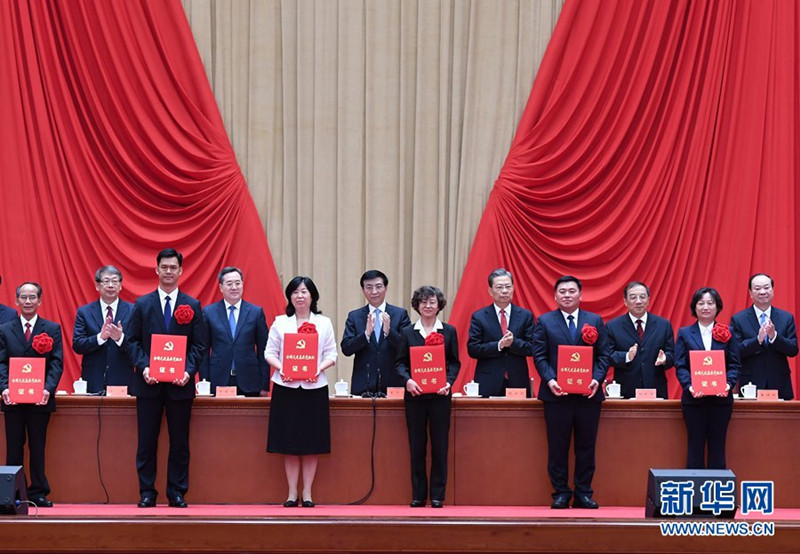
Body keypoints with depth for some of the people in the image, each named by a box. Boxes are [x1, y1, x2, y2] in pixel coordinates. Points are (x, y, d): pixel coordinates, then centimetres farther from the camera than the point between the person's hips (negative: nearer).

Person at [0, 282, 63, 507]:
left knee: (37, 448, 4)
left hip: (40, 399, -1)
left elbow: (57, 363, -1)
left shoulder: (52, 329, 6)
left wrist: (48, 389, -16)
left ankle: (38, 493, 10)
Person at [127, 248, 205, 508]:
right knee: (147, 441, 2)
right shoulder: (142, 304, 7)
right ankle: (147, 493, 9)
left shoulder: (193, 306, 7)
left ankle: (177, 493, 11)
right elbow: (134, 341, 4)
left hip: (180, 384, 0)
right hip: (149, 383, 0)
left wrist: (188, 371, -12)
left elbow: (198, 345, 4)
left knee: (180, 442, 4)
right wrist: (143, 367, -12)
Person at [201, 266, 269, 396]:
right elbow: (204, 351, 6)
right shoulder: (209, 312, 5)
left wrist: (265, 385, 1)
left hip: (249, 383, 0)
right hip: (218, 382, 0)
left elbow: (263, 351, 5)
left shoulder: (256, 312, 5)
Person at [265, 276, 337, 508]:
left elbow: (331, 354, 4)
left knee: (312, 444, 2)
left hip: (314, 387, 0)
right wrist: (280, 367, -14)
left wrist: (320, 368, -15)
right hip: (286, 387, 0)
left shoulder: (324, 323, 7)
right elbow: (269, 352, 4)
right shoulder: (280, 322, 7)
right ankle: (292, 493, 8)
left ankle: (307, 493, 9)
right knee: (289, 443, 1)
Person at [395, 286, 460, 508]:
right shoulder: (407, 333, 7)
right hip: (415, 394, 1)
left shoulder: (449, 331, 6)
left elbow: (455, 362, 5)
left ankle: (437, 494, 6)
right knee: (416, 446, 3)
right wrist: (407, 380, -14)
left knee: (440, 445, 0)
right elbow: (400, 362, 5)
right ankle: (418, 494, 9)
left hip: (439, 395, -1)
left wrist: (448, 381, -12)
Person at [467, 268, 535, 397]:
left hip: (517, 382, 1)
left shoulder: (526, 316, 8)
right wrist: (498, 345, -16)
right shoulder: (479, 317, 4)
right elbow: (472, 349, -3)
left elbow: (532, 348, 3)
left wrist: (514, 342, -16)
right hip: (488, 384, -1)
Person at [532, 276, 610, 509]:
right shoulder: (544, 322, 6)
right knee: (557, 446, 2)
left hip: (588, 394, 1)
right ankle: (560, 493, 10)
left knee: (586, 446, 5)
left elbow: (604, 354, 6)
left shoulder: (595, 321, 9)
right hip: (557, 394, -1)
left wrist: (597, 379, -10)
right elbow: (539, 356, 1)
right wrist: (550, 380, -14)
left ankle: (584, 493, 13)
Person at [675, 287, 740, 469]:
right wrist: (689, 386, -17)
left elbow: (734, 364, 3)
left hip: (721, 398, 1)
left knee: (717, 446, 5)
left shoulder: (727, 333, 8)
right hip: (694, 399, -1)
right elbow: (680, 365, 0)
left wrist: (728, 384, -16)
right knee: (695, 446, 3)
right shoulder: (685, 333, 6)